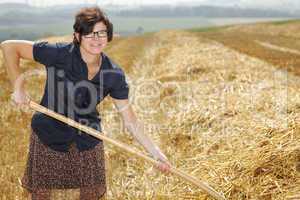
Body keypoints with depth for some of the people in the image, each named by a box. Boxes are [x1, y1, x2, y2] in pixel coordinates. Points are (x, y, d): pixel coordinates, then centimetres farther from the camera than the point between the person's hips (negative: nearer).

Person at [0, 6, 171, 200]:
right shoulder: (59, 54, -21)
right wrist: (19, 87, -19)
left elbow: (131, 120, -7)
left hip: (88, 140, 2)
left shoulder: (114, 74, -12)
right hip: (48, 137, -2)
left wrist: (157, 153, -12)